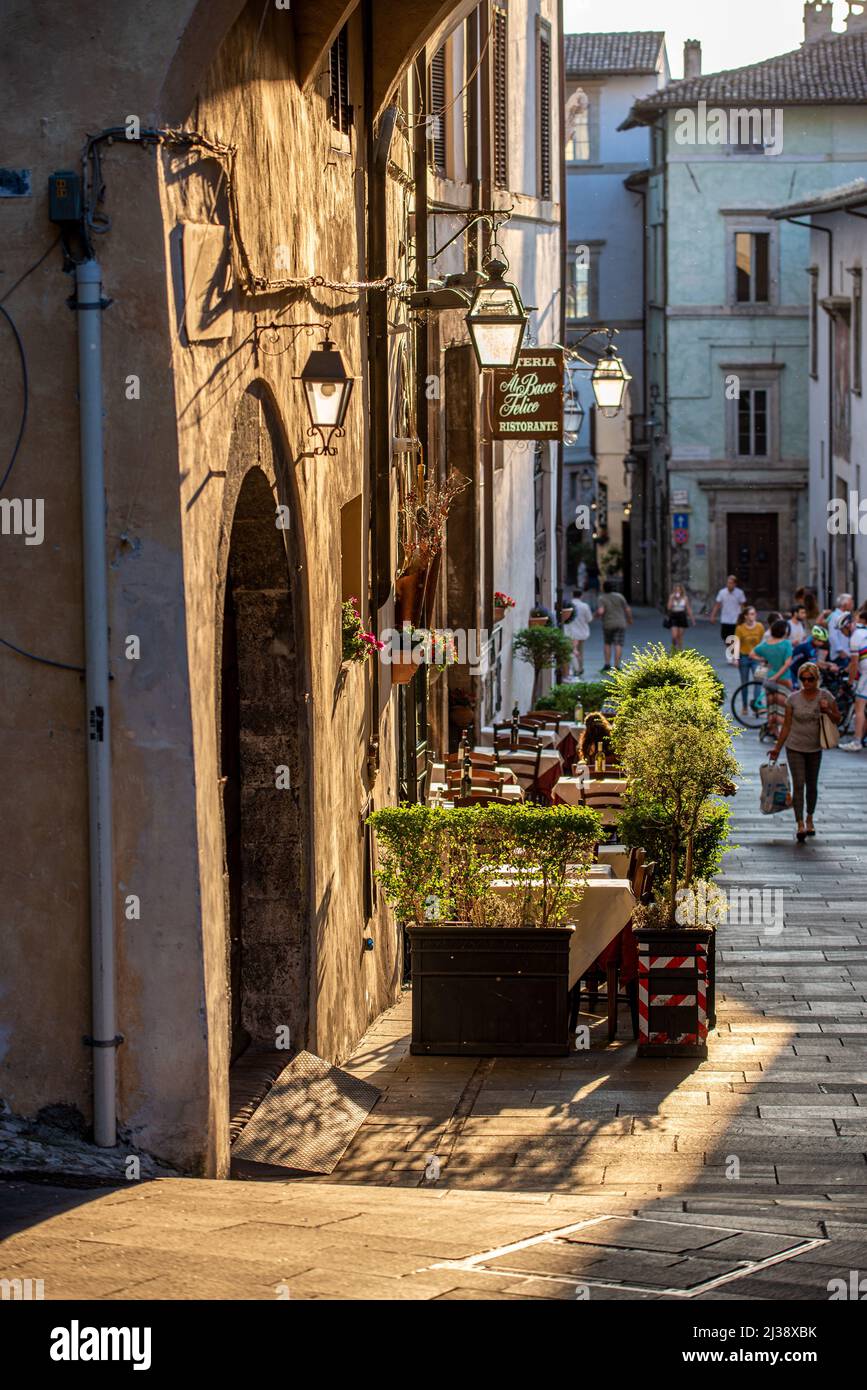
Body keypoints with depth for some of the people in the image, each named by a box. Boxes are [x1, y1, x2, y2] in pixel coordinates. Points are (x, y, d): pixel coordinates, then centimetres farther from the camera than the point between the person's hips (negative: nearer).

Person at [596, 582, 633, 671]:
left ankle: (607, 664, 11)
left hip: (608, 625, 0)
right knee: (618, 645, -2)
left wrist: (597, 614, 2)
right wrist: (630, 619, 18)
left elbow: (600, 611, -21)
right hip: (620, 624, 0)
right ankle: (616, 666, -9)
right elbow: (627, 609, 0)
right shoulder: (619, 596, -2)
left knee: (607, 644, 19)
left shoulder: (602, 598, -8)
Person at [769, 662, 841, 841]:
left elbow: (837, 719, 5)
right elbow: (786, 726, 0)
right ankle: (800, 825, -15)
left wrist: (828, 711, -16)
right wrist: (777, 748, -1)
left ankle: (810, 820, 32)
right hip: (795, 748, -2)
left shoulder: (825, 697, -3)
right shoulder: (793, 699, -5)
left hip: (815, 749, 2)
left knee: (812, 785, 13)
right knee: (798, 785, -11)